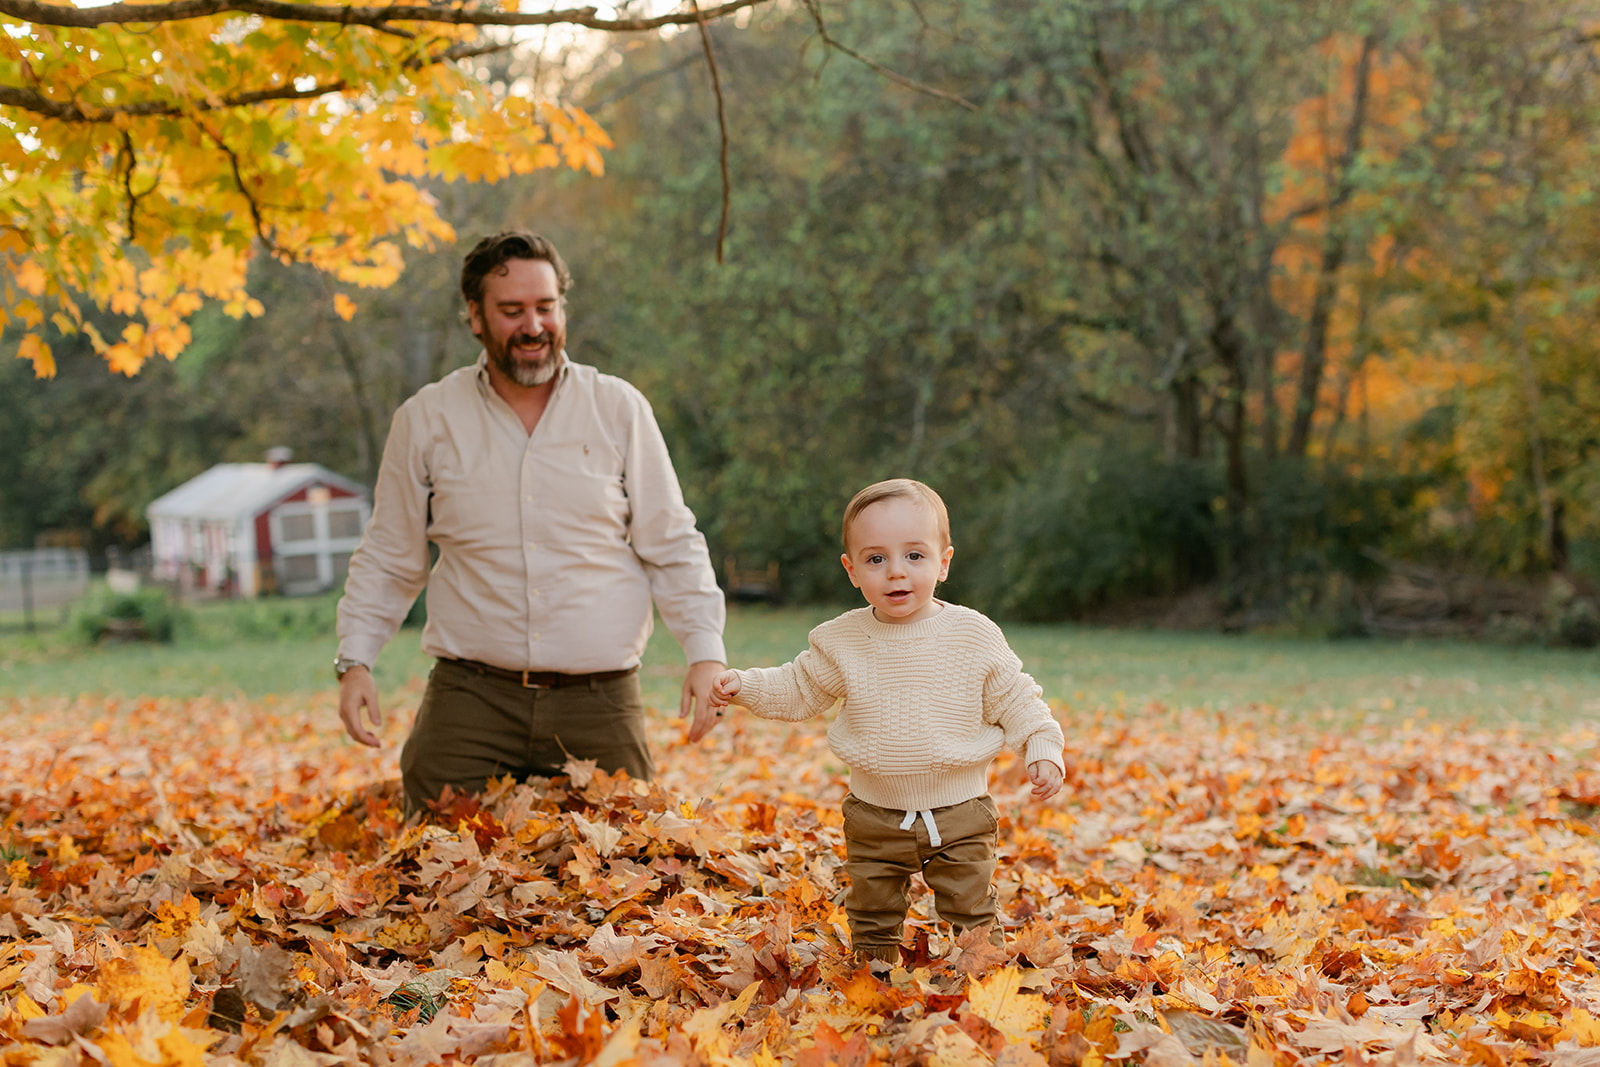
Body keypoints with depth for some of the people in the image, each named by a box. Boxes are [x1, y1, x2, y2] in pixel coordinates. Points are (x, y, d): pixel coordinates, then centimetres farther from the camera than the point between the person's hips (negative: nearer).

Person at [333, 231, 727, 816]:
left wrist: (705, 651, -4)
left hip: (599, 702, 0)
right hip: (469, 699, 0)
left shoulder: (620, 410, 6)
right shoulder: (426, 421, 6)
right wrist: (354, 659, 3)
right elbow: (388, 559, 14)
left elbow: (672, 547, 7)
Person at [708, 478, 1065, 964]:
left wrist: (1043, 748, -10)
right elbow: (798, 690, 8)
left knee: (972, 916, 5)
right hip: (875, 816, 2)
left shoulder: (975, 636, -9)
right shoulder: (842, 641, -5)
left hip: (960, 814, -2)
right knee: (872, 919, 13)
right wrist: (743, 686, -3)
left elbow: (1014, 699, 0)